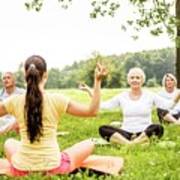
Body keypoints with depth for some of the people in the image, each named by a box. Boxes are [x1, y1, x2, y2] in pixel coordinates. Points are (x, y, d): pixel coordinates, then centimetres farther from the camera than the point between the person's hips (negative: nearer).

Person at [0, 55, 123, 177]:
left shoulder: (15, 101, -8)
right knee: (89, 144, 21)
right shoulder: (57, 100, -13)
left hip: (22, 170, 3)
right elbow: (92, 111, -6)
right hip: (53, 168, -3)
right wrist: (98, 81, -5)